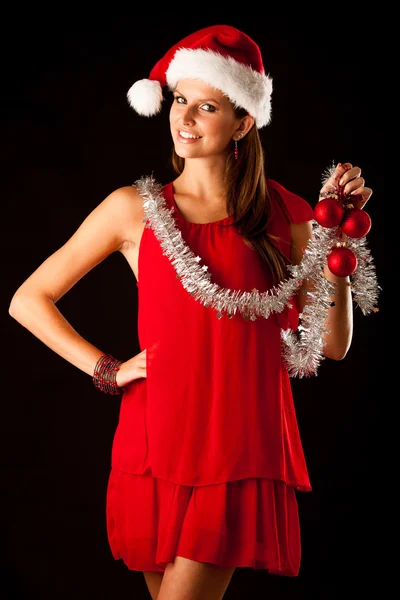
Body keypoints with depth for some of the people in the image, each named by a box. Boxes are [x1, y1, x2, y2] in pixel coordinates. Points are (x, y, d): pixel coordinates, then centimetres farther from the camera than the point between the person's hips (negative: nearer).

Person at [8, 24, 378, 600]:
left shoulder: (282, 214, 5)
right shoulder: (135, 208, 3)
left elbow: (333, 344, 3)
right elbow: (28, 300, 9)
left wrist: (337, 233, -4)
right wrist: (108, 371, 2)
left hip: (243, 450, -1)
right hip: (158, 442, 1)